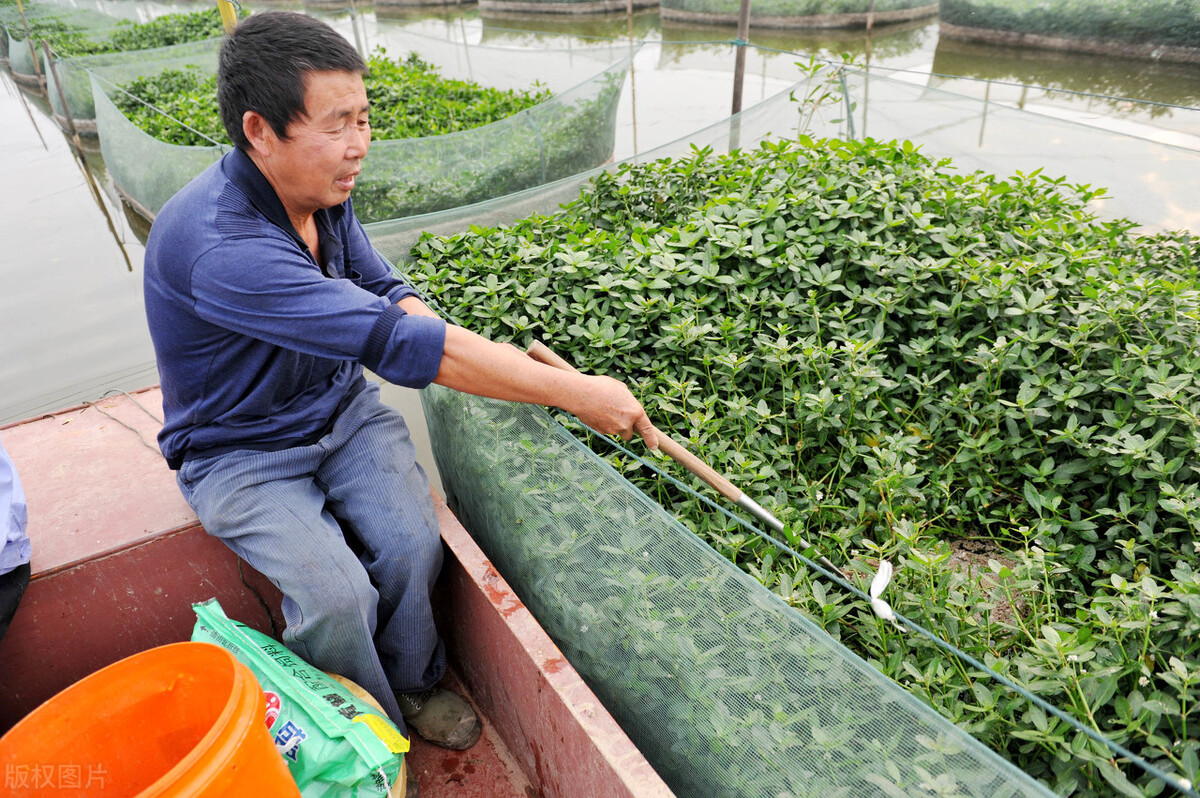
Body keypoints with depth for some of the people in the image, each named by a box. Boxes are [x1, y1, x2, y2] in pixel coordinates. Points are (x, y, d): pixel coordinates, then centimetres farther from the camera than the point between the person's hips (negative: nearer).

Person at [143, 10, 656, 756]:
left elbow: (386, 294, 2)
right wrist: (574, 392, -34)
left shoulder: (323, 189, -8)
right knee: (337, 595, -23)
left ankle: (415, 682, 15)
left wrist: (485, 360, -19)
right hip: (242, 450, -5)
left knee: (414, 546, -15)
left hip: (342, 408, 6)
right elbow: (397, 343, -38)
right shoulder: (219, 246, -34)